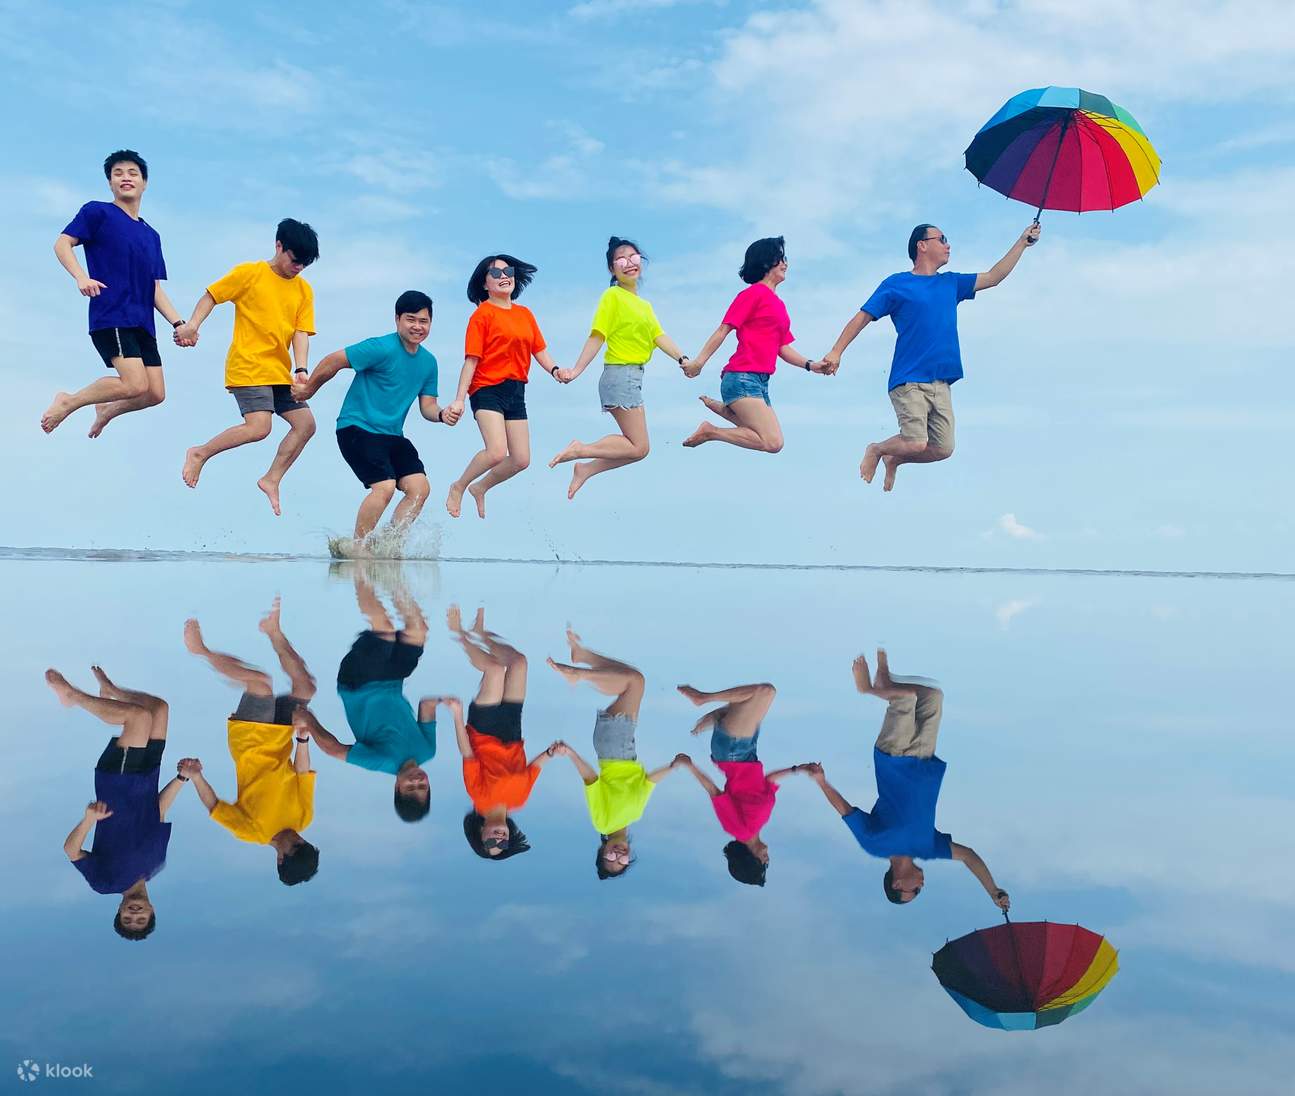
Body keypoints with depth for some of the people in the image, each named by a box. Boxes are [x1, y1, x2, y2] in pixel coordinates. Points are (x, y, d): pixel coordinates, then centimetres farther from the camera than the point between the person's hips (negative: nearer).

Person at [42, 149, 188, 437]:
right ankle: (68, 401, 3)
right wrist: (81, 277, -22)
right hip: (111, 317, -6)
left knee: (155, 394, -2)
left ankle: (107, 410, 28)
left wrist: (178, 323, 8)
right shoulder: (98, 212, 5)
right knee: (136, 385, -21)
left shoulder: (151, 236, 22)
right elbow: (62, 243, -4)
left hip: (143, 323, 6)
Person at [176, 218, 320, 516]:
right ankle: (200, 454, 0)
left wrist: (301, 371, -12)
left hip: (280, 372, 6)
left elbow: (301, 333, 3)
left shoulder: (304, 290, 10)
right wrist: (192, 325, -15)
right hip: (247, 366, -6)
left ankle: (272, 480, 10)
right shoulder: (249, 273, -2)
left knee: (306, 424, -2)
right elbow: (211, 295, 2)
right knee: (259, 427, -20)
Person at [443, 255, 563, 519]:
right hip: (488, 388, -6)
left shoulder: (525, 314, 14)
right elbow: (471, 360, -7)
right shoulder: (483, 314, -3)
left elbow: (539, 351, 14)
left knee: (521, 460, 4)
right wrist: (459, 399, -13)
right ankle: (458, 487, 4)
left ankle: (480, 488, 29)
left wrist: (555, 370, -7)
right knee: (496, 452, -22)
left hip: (516, 391, 6)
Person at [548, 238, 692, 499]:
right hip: (620, 375, -9)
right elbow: (597, 336, -13)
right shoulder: (613, 296, -6)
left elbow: (659, 336, 4)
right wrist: (576, 370, -22)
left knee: (634, 446, 10)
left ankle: (586, 470, 16)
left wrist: (682, 359, -12)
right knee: (639, 447, -9)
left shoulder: (645, 305, 17)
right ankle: (579, 450, -3)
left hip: (633, 378, 9)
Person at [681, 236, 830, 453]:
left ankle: (722, 407, 18)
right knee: (773, 442, -17)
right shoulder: (754, 292, -4)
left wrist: (811, 365, 8)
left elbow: (782, 348, 20)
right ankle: (711, 431, -8)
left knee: (766, 438, 15)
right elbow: (724, 329, -9)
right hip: (742, 378, -9)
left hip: (761, 382, 9)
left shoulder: (779, 304, 20)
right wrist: (699, 361, -16)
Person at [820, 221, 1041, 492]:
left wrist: (1022, 242, 19)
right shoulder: (897, 284, 1)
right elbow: (863, 316, 0)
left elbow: (993, 277, 22)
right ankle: (875, 450, 14)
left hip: (940, 384, 6)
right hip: (908, 381, -6)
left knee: (943, 449, -1)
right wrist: (836, 351, -7)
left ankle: (894, 459, 25)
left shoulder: (951, 284, 18)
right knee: (916, 444, -17)